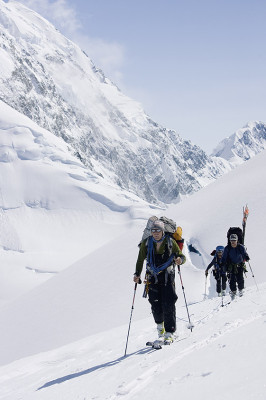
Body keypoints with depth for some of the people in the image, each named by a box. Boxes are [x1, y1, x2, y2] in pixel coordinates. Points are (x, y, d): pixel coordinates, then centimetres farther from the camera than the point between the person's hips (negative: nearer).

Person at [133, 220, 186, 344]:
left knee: (168, 305, -10)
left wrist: (180, 260, -20)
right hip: (152, 278, 1)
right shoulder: (146, 243, 1)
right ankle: (160, 326, 26)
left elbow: (182, 256, 4)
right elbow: (140, 260, 10)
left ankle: (169, 333, -4)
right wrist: (137, 274, -2)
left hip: (167, 277, -1)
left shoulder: (170, 242, -2)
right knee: (156, 306, -3)